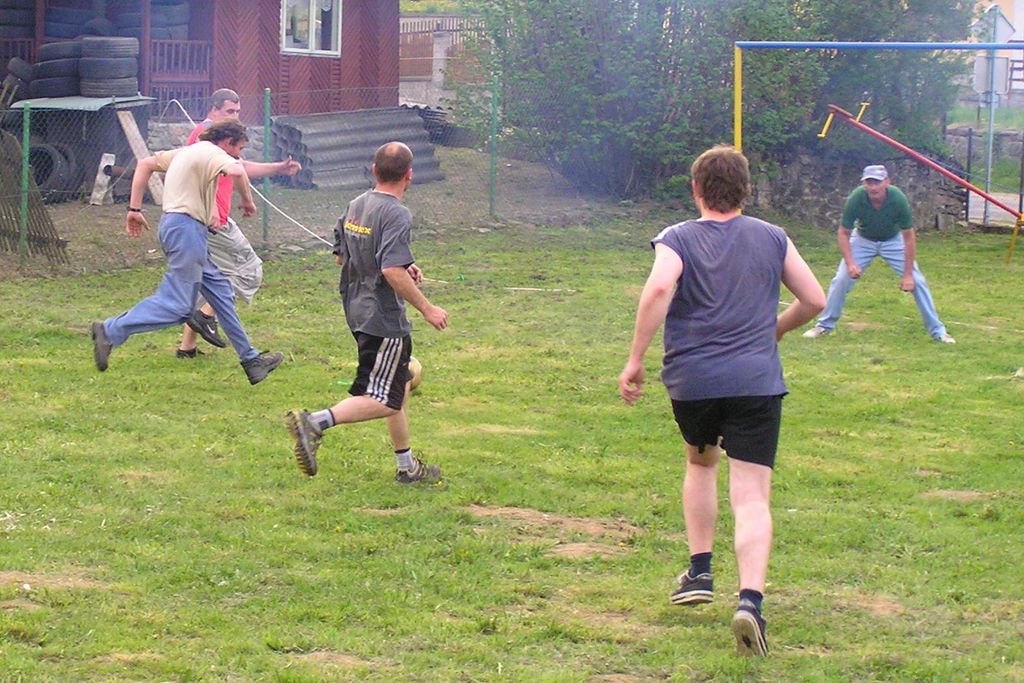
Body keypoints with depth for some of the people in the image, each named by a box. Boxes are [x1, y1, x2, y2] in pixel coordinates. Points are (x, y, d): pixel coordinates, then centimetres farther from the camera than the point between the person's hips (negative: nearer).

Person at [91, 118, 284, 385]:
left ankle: (249, 358, 15)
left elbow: (145, 165, 24)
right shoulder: (211, 153, -7)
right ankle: (110, 331, -10)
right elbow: (236, 171, -29)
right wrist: (247, 200, -11)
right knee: (177, 304, -11)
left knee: (220, 290, 13)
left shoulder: (186, 151, 22)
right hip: (186, 226, -11)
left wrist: (134, 208, 21)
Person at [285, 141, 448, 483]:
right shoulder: (396, 214, -18)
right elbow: (392, 271, -27)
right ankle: (315, 422, -21)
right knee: (384, 401, -5)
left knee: (400, 386, 21)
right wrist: (426, 308, -19)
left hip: (358, 310, 9)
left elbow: (341, 256, 16)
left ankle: (407, 466, 29)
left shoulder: (355, 205, 7)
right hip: (384, 317, -9)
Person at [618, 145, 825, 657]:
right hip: (757, 380, 0)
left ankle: (700, 573, 28)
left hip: (691, 379, 0)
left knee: (700, 464, 29)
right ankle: (751, 599, -24)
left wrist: (636, 361, -15)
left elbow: (659, 289, -18)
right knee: (752, 498, -5)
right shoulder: (772, 239, 10)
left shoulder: (677, 240, 2)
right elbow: (814, 300, 12)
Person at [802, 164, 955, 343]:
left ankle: (936, 330, 4)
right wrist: (850, 264, -30)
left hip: (893, 240, 0)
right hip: (863, 240, 0)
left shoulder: (898, 199, -32)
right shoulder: (856, 199, -31)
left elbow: (909, 237, -24)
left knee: (917, 281, -9)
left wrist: (907, 275, -24)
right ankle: (824, 325, 9)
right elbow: (844, 233, -17)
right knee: (841, 280, -10)